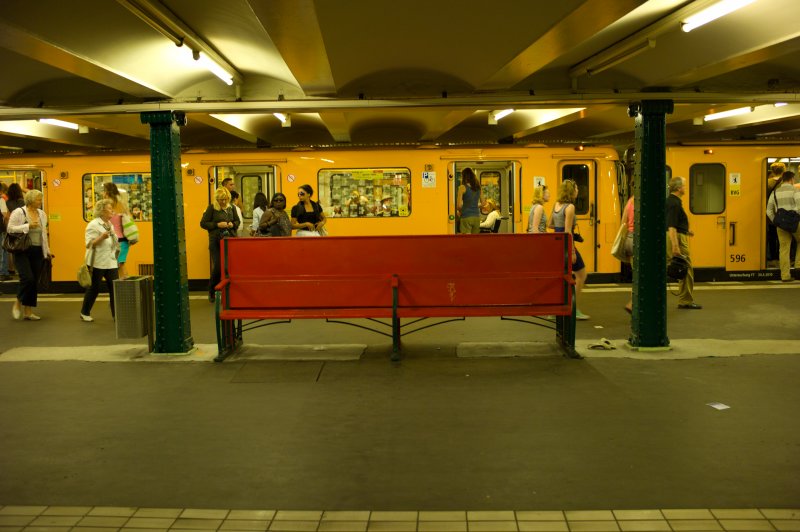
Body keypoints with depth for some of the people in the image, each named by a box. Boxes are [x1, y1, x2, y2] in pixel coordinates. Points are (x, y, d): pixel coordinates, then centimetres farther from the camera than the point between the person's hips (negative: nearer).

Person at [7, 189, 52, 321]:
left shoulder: (42, 214, 11)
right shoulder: (19, 212, -6)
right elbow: (10, 228, -11)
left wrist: (47, 250, 18)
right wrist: (28, 226, -18)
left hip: (37, 252, 6)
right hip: (22, 251, -5)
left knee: (34, 282, 5)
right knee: (27, 278, -17)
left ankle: (28, 311, 13)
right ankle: (18, 303, 8)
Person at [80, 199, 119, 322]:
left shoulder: (110, 225, 13)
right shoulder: (93, 225, -11)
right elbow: (89, 244, -18)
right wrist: (101, 237, -29)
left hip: (111, 262, 7)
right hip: (98, 263, -7)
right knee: (94, 288, 3)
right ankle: (84, 313, 19)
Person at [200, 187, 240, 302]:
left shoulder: (231, 208, 10)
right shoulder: (212, 208, -2)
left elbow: (238, 221, 22)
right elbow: (203, 223, -2)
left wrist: (233, 224, -1)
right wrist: (217, 225, -13)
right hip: (216, 242, -4)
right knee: (217, 267, -6)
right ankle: (212, 292, 13)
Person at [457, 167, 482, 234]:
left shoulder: (462, 187, -7)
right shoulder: (478, 187, 9)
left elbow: (459, 205, -10)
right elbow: (482, 203, 14)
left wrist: (459, 211, 9)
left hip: (466, 216, -5)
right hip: (476, 216, 5)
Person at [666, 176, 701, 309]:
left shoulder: (669, 201, 13)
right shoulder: (675, 203, -17)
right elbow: (671, 227, -24)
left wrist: (685, 231, 24)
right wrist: (675, 246, -27)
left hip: (668, 238, 10)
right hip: (676, 238, -10)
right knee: (686, 270, -1)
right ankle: (685, 301, 5)